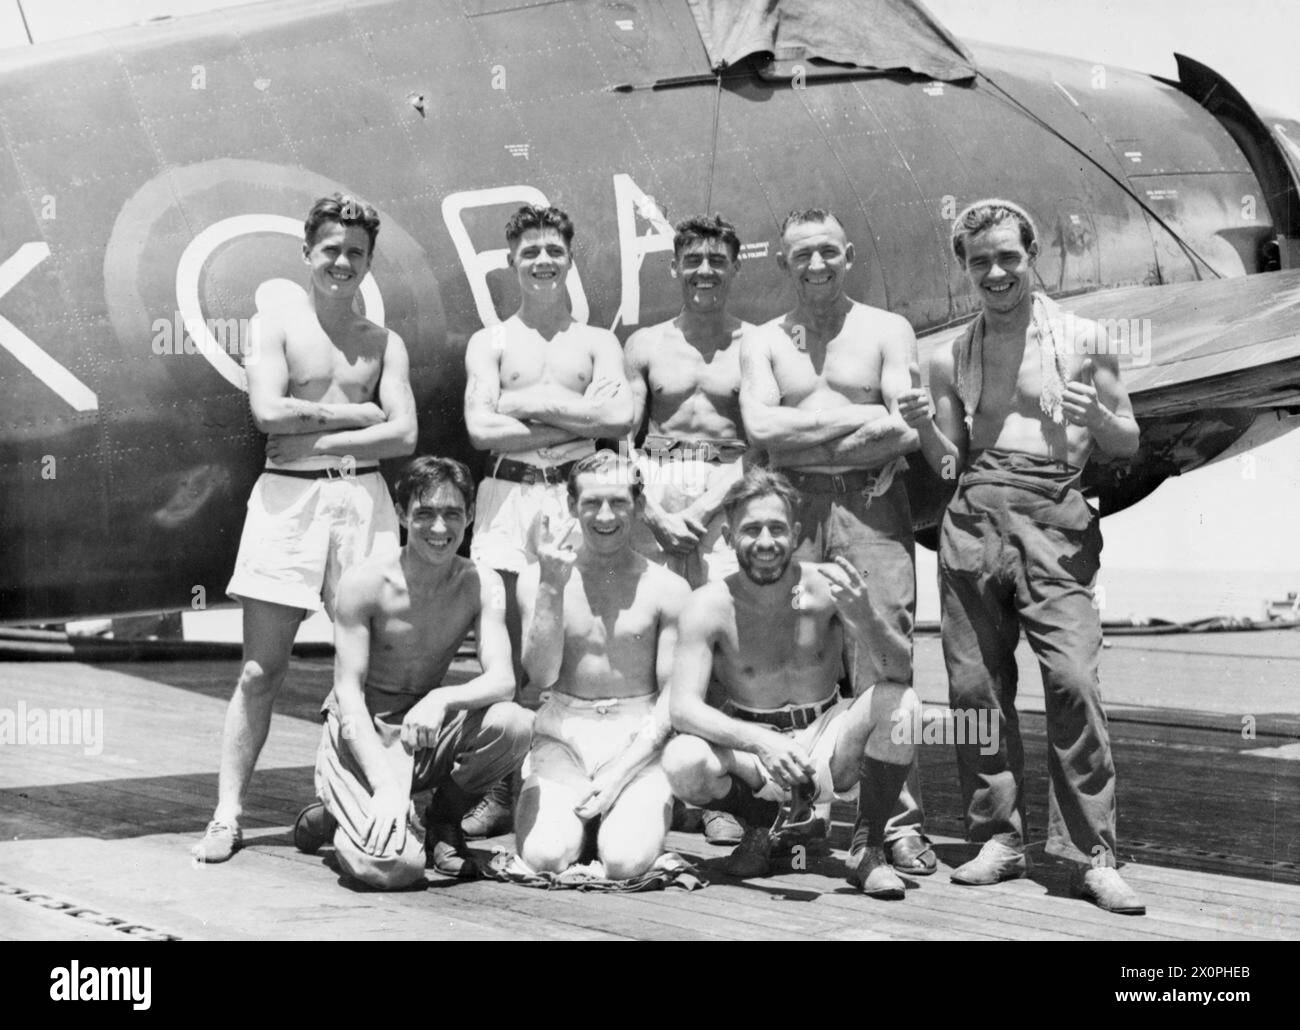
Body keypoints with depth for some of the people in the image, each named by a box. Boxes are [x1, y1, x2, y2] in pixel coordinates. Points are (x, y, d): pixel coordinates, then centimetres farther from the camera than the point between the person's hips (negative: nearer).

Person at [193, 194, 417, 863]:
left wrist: (313, 436, -8)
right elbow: (268, 411, -10)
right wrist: (355, 412, -4)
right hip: (287, 499, -2)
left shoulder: (384, 344, 12)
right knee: (261, 669, -2)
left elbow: (404, 435, -1)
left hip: (363, 498, 2)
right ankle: (227, 814, 2)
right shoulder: (275, 327, 6)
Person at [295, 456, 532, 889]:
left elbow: (502, 681, -16)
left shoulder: (481, 585, -6)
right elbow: (349, 695, -17)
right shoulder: (365, 582, -16)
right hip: (360, 738, -4)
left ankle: (444, 820, 1)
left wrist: (442, 699, -38)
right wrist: (384, 786, -29)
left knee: (516, 725, -27)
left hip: (427, 734, 4)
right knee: (396, 865, -28)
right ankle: (338, 812, 9)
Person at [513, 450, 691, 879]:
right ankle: (561, 812, 10)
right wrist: (552, 588, -16)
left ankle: (631, 811, 9)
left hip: (639, 738, -1)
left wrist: (621, 772, -11)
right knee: (545, 856, -24)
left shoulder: (667, 589, 0)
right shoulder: (537, 578, 4)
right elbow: (541, 676, -6)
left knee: (627, 861, -25)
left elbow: (673, 697, -1)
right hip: (562, 735, 1)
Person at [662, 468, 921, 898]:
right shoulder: (709, 605, -14)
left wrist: (863, 619, -40)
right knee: (681, 762, -31)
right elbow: (684, 708, -22)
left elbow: (892, 672, -18)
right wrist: (760, 741, -38)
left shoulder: (829, 584, -13)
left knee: (901, 701, -27)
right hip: (750, 747, -1)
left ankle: (867, 847, -8)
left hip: (826, 744, 1)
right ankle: (760, 823, 2)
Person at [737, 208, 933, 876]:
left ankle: (901, 822, -6)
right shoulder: (763, 342, 15)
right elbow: (760, 426, -2)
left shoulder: (886, 331, 10)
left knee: (884, 663, -8)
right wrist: (858, 417, -3)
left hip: (872, 506, -2)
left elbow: (909, 430, -3)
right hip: (791, 510, 2)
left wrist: (804, 436, -4)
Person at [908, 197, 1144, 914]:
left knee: (1071, 677, -14)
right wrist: (924, 427, -4)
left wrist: (1096, 416, -10)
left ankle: (1089, 854, -10)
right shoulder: (950, 358, 14)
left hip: (1056, 518, -3)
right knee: (975, 683, -1)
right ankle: (997, 837, 10)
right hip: (974, 515, 3)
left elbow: (1129, 444, 11)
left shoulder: (1082, 339, 8)